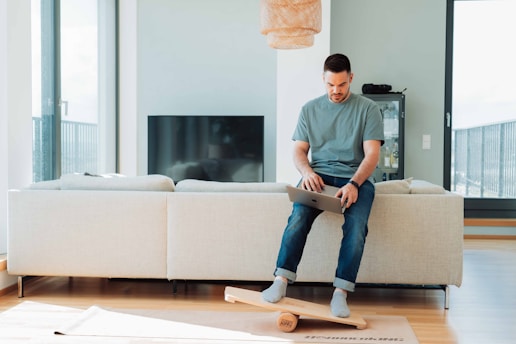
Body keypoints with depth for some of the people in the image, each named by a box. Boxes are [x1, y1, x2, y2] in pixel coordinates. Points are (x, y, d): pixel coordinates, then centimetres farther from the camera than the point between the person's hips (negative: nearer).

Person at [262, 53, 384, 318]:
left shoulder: (367, 108, 4)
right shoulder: (310, 109, 13)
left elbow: (372, 154, -4)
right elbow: (299, 150, 10)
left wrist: (354, 183, -22)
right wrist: (306, 171, -14)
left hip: (356, 177, -1)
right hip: (319, 175, 2)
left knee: (356, 224, -31)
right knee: (300, 214, -30)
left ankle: (341, 292, -29)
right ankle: (281, 280, -29)